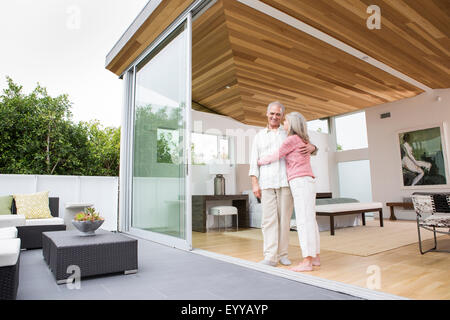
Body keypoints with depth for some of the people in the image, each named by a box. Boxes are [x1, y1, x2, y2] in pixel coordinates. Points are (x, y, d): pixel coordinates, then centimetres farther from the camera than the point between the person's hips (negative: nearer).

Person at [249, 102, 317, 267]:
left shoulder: (289, 134, 13)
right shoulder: (259, 136, 15)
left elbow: (310, 149, 15)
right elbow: (254, 162, 8)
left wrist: (312, 147, -11)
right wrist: (254, 183, -3)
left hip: (285, 182, 0)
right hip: (266, 183, 0)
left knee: (284, 219, 3)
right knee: (269, 219, -5)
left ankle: (282, 254, 14)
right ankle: (270, 257, -3)